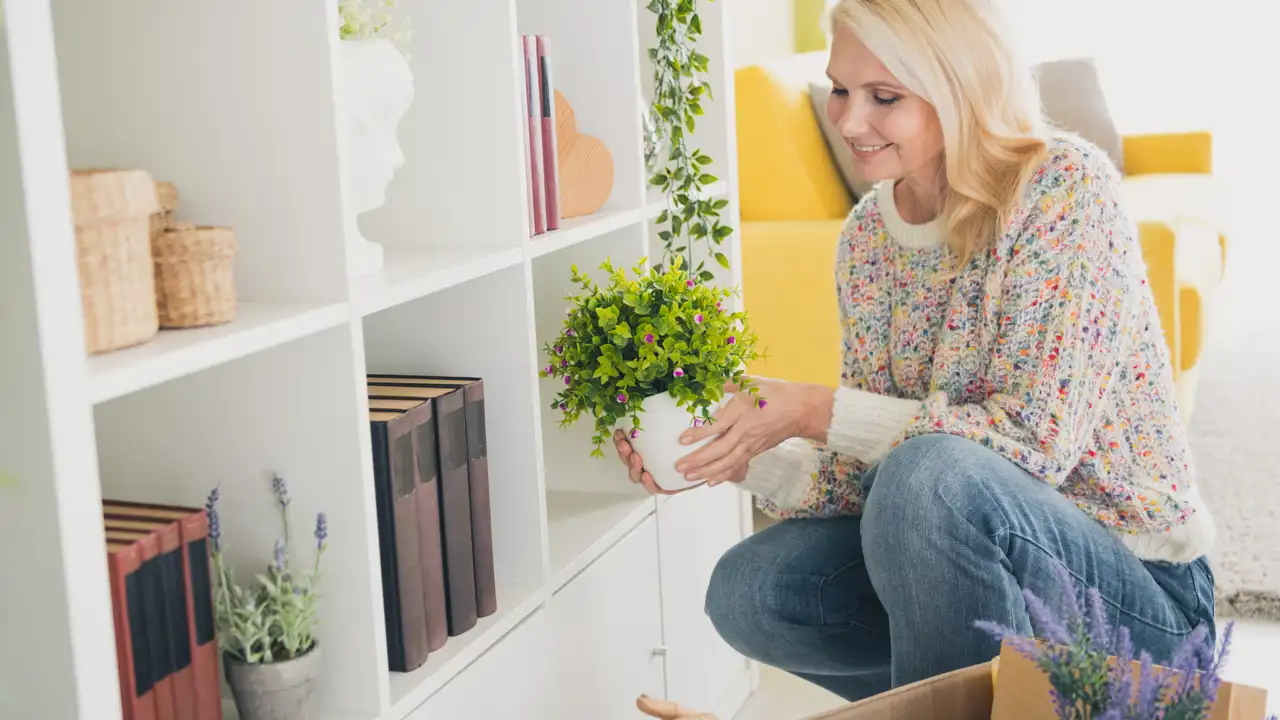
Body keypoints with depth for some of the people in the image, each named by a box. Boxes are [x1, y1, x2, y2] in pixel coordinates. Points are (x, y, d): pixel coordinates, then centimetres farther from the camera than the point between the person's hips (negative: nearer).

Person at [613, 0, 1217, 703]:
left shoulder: (1064, 183, -18)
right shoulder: (866, 234, 2)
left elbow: (1036, 438, -24)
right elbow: (866, 471, 3)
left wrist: (813, 411, -24)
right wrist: (739, 458, -14)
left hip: (1141, 586, -6)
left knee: (932, 473, -34)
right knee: (745, 591, -9)